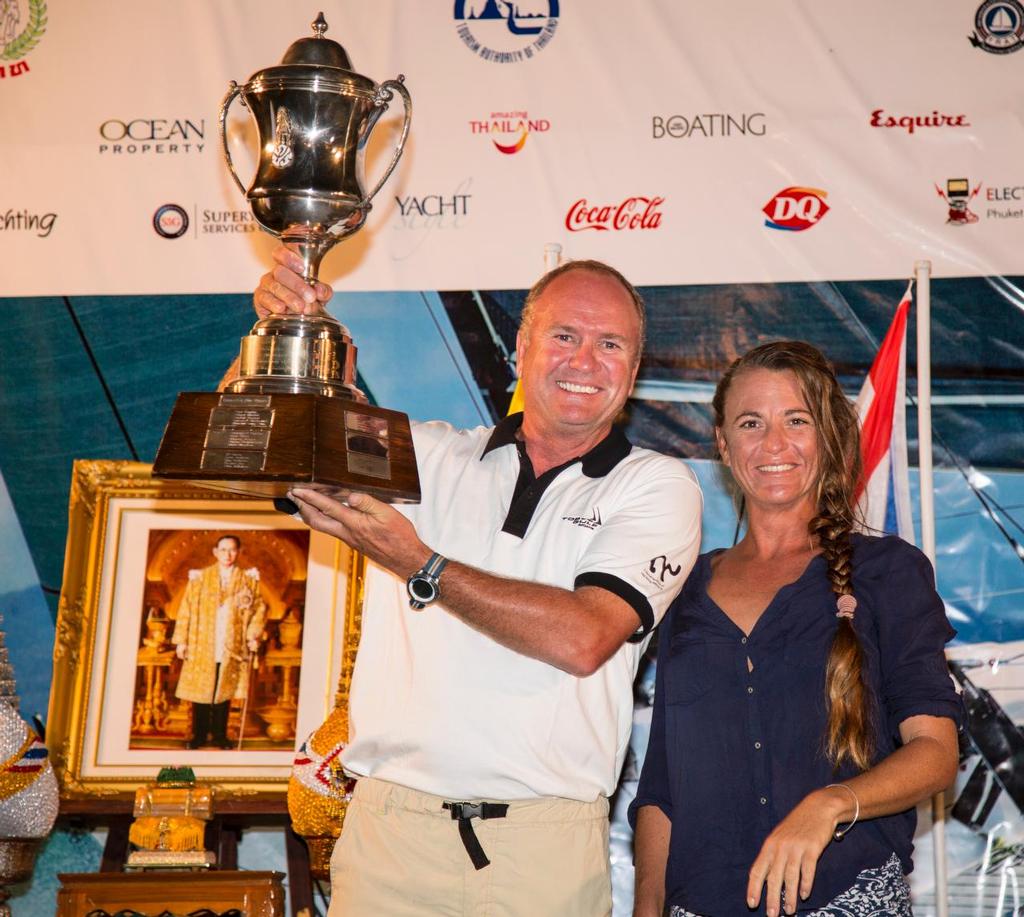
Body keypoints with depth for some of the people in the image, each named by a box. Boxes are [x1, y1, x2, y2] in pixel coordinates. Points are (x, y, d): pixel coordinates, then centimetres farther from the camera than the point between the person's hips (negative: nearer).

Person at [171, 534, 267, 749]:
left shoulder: (249, 579, 4)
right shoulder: (199, 578, 1)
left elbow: (259, 608, 6)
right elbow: (186, 609, 1)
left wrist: (254, 635, -7)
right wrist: (181, 640, -2)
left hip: (231, 649, 1)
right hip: (202, 647, -1)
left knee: (224, 691, 7)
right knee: (200, 692, 3)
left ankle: (219, 735, 19)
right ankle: (199, 735, 15)